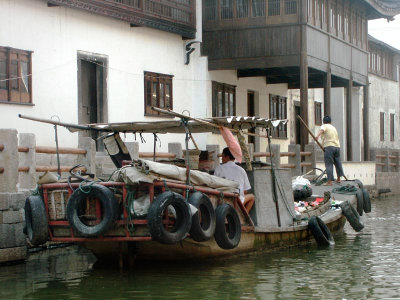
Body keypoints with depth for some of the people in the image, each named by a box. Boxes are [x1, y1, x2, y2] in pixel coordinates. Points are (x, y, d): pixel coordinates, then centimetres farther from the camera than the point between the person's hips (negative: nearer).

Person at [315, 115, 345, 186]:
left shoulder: (324, 126, 4)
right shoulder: (334, 128, 24)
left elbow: (322, 130, -19)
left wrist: (317, 135, -37)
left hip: (329, 146, -6)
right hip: (337, 146, 7)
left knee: (329, 164, -7)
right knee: (337, 162, 19)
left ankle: (329, 181, -14)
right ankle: (338, 179, 31)